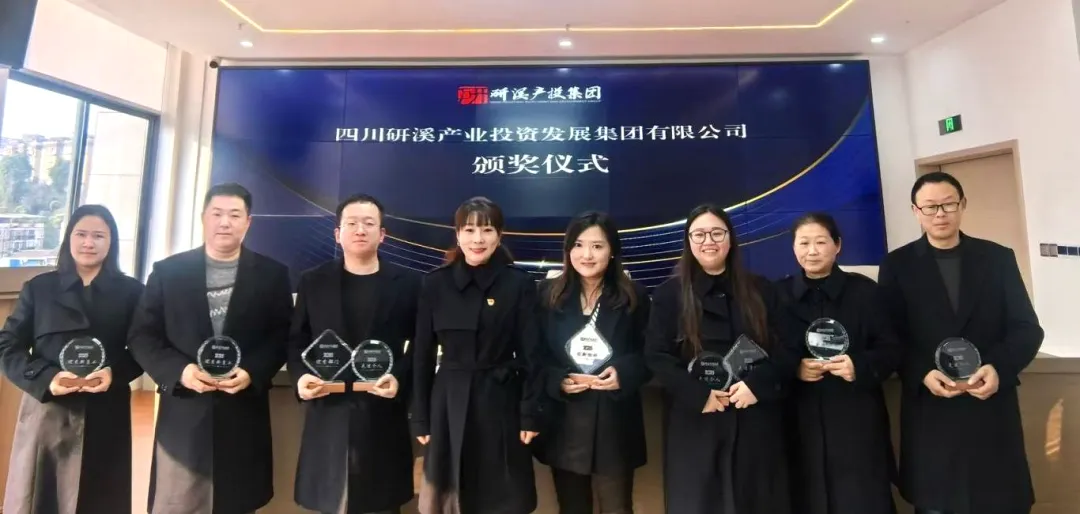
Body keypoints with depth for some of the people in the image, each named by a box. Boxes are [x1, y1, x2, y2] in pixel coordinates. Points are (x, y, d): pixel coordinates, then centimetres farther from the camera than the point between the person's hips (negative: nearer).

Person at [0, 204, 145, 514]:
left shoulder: (131, 291, 1)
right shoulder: (38, 288, 4)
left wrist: (115, 373, -16)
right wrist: (45, 378, -14)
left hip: (106, 416, -1)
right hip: (46, 412, 1)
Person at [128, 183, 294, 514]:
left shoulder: (272, 274, 1)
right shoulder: (168, 271, 3)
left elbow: (283, 337, 0)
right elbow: (141, 336, 2)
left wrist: (252, 373, -16)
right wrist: (179, 371, -14)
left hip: (244, 415, 0)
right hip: (182, 415, 0)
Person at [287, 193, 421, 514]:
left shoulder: (407, 283, 0)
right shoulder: (313, 282, 7)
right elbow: (296, 341, 10)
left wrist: (400, 377, -14)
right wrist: (300, 375, -8)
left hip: (383, 414, -1)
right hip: (328, 413, 2)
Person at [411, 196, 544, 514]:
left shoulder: (520, 284, -6)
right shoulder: (435, 284, -1)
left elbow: (530, 355, -5)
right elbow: (423, 356, 2)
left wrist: (530, 414, -7)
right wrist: (420, 418, 3)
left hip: (500, 404, -1)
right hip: (449, 404, 2)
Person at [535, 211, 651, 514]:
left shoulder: (634, 297, -3)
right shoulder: (548, 295, -2)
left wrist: (624, 373, -17)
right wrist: (557, 381, -16)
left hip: (615, 423, -1)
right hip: (563, 424, 1)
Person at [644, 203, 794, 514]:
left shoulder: (761, 291, 9)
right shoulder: (669, 294, 2)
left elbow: (784, 348, 4)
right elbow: (656, 356, -4)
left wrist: (757, 383, -13)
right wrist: (699, 394, -16)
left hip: (756, 422, 2)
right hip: (695, 423, -2)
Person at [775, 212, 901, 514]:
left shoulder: (864, 290, 3)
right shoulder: (780, 294, 2)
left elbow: (893, 350, 2)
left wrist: (860, 366, -16)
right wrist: (793, 369, -14)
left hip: (857, 422, 0)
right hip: (802, 425, 0)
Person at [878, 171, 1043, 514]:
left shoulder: (998, 258, 7)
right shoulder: (897, 265, 1)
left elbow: (1027, 328, 3)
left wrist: (1000, 367, -15)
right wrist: (922, 374, -18)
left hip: (992, 408, 2)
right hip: (929, 411, -1)